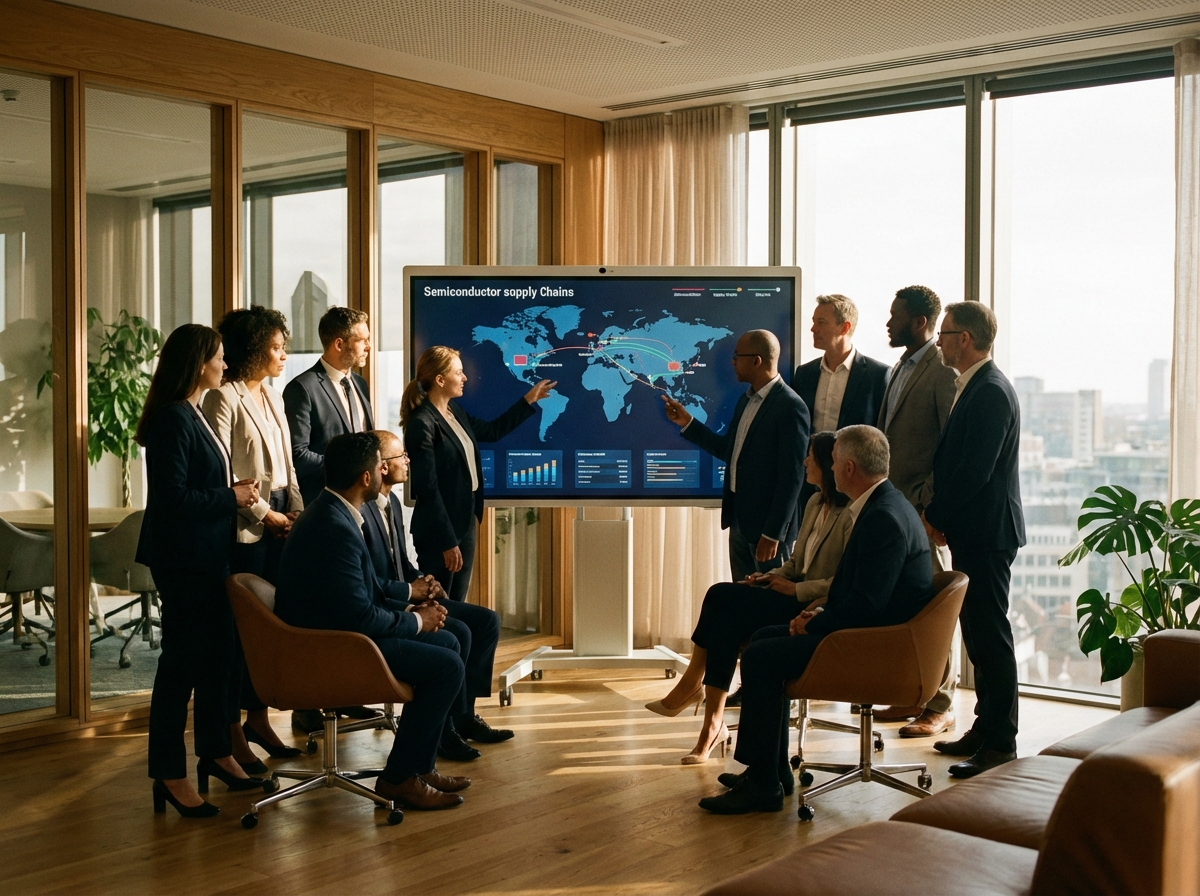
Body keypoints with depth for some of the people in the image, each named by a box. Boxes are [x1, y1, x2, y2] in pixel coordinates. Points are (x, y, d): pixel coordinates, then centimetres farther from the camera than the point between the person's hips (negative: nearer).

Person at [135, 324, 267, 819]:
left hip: (209, 554, 10)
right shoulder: (172, 420, -17)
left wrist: (235, 491, 3)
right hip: (183, 558, -10)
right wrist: (231, 497, -14)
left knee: (217, 653, 16)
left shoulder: (194, 415, 13)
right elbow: (172, 498, -23)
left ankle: (215, 751, 29)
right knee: (182, 658, -2)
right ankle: (170, 774, 8)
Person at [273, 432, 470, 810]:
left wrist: (410, 610, 4)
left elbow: (365, 595, 17)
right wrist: (415, 621, -9)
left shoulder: (330, 511, 8)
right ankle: (399, 778, -1)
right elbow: (360, 616, -25)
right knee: (447, 666, -13)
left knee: (446, 642, 13)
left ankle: (420, 765, 18)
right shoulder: (334, 529, -25)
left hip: (335, 631, 11)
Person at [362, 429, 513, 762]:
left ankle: (463, 714, 7)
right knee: (457, 633, -27)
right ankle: (443, 727, -11)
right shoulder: (359, 510, -19)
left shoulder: (392, 502, 13)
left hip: (406, 598, 10)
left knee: (487, 621, 1)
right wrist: (409, 591, -16)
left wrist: (421, 580, 2)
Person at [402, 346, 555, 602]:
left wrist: (529, 400, 24)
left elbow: (492, 431, 26)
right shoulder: (423, 423, -19)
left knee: (456, 604, 14)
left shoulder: (454, 410, 8)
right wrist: (447, 541, -19)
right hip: (440, 530, -9)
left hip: (465, 523, 9)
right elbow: (427, 489, -20)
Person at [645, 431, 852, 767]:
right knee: (727, 616, -17)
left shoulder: (850, 515, -13)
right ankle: (713, 723, -16)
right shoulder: (815, 503, 16)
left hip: (819, 608, -8)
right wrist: (772, 576, 3)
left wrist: (797, 589, -17)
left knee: (723, 597, -21)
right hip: (798, 597, 8)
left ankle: (692, 684, -6)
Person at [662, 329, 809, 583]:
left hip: (767, 524, -8)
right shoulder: (746, 400, 11)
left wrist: (773, 533, -19)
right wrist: (687, 423, 12)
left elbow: (791, 477, -19)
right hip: (739, 518, 8)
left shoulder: (790, 407, -17)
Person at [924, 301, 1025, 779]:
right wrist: (937, 514, 7)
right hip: (971, 531, 10)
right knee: (978, 632, 15)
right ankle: (985, 728, 25)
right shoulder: (973, 387, 15)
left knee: (990, 634, -5)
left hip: (986, 532, -10)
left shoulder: (991, 392, -17)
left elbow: (975, 471, -21)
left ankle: (1000, 743, 2)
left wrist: (936, 518, -11)